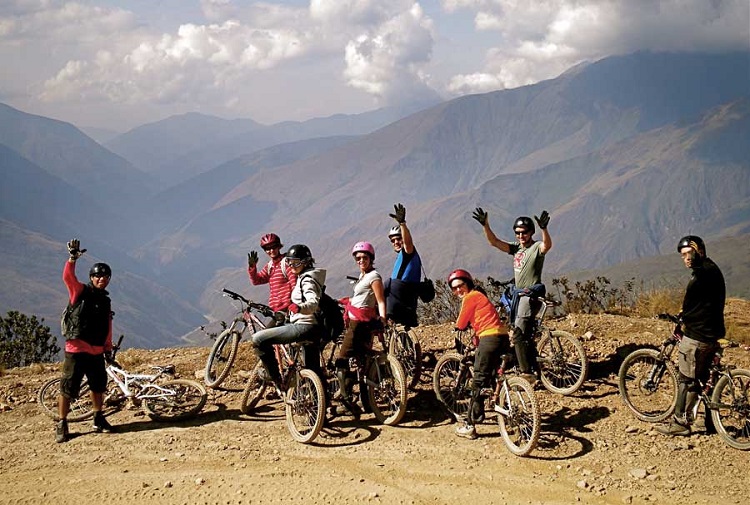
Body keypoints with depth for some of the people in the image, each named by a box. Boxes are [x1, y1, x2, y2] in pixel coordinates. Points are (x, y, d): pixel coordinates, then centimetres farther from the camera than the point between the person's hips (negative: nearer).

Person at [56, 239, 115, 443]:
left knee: (98, 387, 14)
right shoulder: (80, 291, -2)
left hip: (96, 352, 6)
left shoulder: (105, 301, 14)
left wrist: (108, 348, 17)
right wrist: (73, 258, -34)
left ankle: (99, 419, 32)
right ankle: (61, 425, 7)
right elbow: (68, 277, -20)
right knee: (67, 389, -3)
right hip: (76, 350, -6)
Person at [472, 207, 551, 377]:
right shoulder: (516, 248, 11)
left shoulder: (537, 248, -10)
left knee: (518, 335, -17)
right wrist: (485, 225, -10)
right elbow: (494, 242, 4)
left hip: (531, 296, -9)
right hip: (518, 294, 9)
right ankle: (533, 369, 30)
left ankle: (527, 373, -14)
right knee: (525, 335, 18)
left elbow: (548, 244, -33)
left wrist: (544, 228, -51)